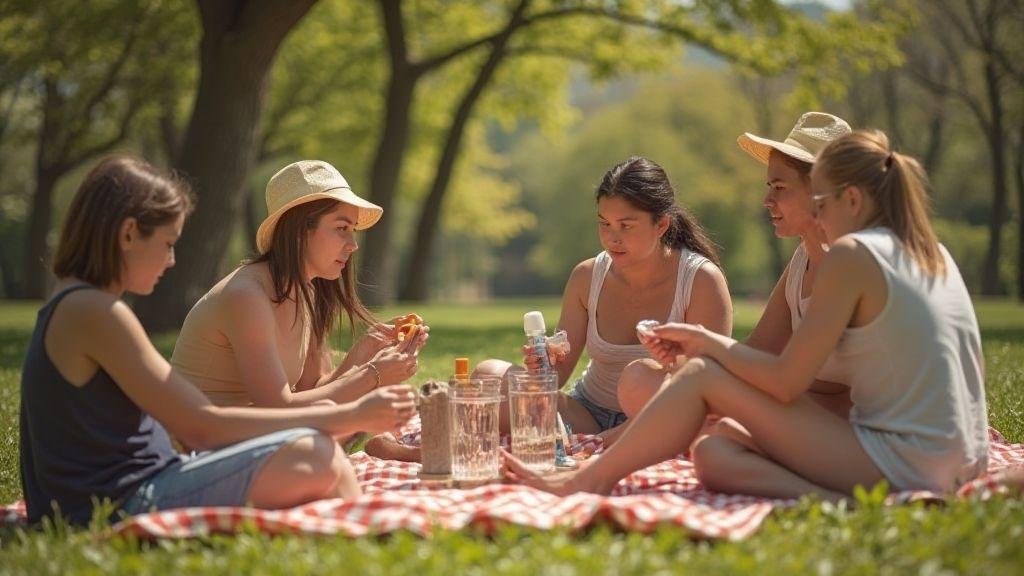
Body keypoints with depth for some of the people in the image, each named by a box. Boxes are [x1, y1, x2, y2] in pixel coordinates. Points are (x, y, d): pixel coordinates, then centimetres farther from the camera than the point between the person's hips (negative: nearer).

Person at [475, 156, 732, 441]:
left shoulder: (702, 281, -12)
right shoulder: (587, 276, 0)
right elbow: (560, 371, 3)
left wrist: (611, 438, -25)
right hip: (588, 417, 5)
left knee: (640, 376, -38)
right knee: (488, 375, -14)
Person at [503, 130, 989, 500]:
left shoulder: (852, 254, -11)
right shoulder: (936, 255, 13)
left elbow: (784, 382, -12)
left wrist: (706, 340, 2)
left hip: (897, 464, -8)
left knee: (705, 374, -2)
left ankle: (586, 482, 2)